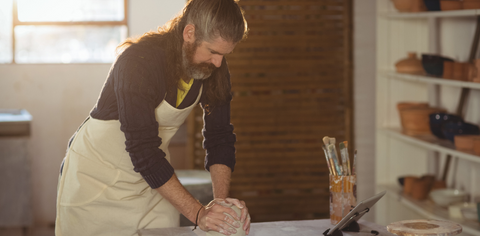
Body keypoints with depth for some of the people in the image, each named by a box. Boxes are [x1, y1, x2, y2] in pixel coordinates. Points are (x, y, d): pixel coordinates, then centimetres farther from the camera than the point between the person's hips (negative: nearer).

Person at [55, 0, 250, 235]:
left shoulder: (214, 67, -9)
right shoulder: (138, 61, -29)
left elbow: (220, 137, -3)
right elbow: (142, 150, -32)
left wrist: (222, 201, -18)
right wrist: (198, 213, -34)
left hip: (154, 180, 5)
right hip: (96, 177, -5)